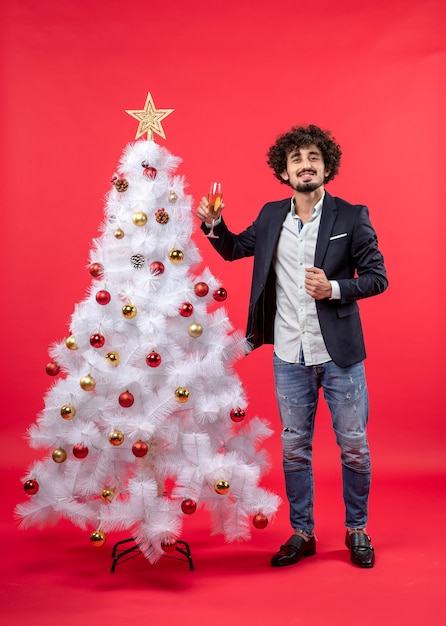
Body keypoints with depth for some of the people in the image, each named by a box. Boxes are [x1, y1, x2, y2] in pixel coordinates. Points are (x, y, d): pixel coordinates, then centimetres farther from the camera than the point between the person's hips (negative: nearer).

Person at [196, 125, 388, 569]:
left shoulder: (351, 216, -4)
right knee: (294, 447, 12)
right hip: (289, 355, 3)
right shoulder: (271, 217, 5)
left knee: (354, 445, 8)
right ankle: (302, 533, 29)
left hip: (339, 353, -2)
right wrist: (213, 225, 0)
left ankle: (357, 530, 30)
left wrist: (334, 289, -20)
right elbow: (234, 249, 19)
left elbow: (377, 277, -4)